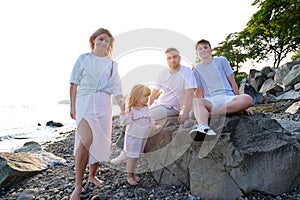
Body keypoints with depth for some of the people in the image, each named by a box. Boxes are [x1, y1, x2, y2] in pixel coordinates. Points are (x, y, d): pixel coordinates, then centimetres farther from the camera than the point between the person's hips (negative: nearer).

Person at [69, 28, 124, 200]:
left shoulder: (112, 64, 12)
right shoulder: (83, 58, 7)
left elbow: (116, 88, 6)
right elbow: (74, 83, 6)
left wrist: (122, 103, -9)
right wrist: (72, 106, 2)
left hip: (104, 104, 3)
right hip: (85, 101, -3)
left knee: (100, 141, 7)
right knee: (86, 140, -18)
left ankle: (92, 175, 29)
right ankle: (78, 186, -8)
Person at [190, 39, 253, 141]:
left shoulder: (221, 60, 11)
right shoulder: (197, 69, 13)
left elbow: (232, 82, 10)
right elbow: (199, 91, 9)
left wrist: (241, 104, 8)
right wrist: (199, 107, -9)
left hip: (227, 97, 1)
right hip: (210, 100, 0)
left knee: (247, 99, -31)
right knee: (196, 101, -35)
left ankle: (208, 113, -39)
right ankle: (203, 127, -64)